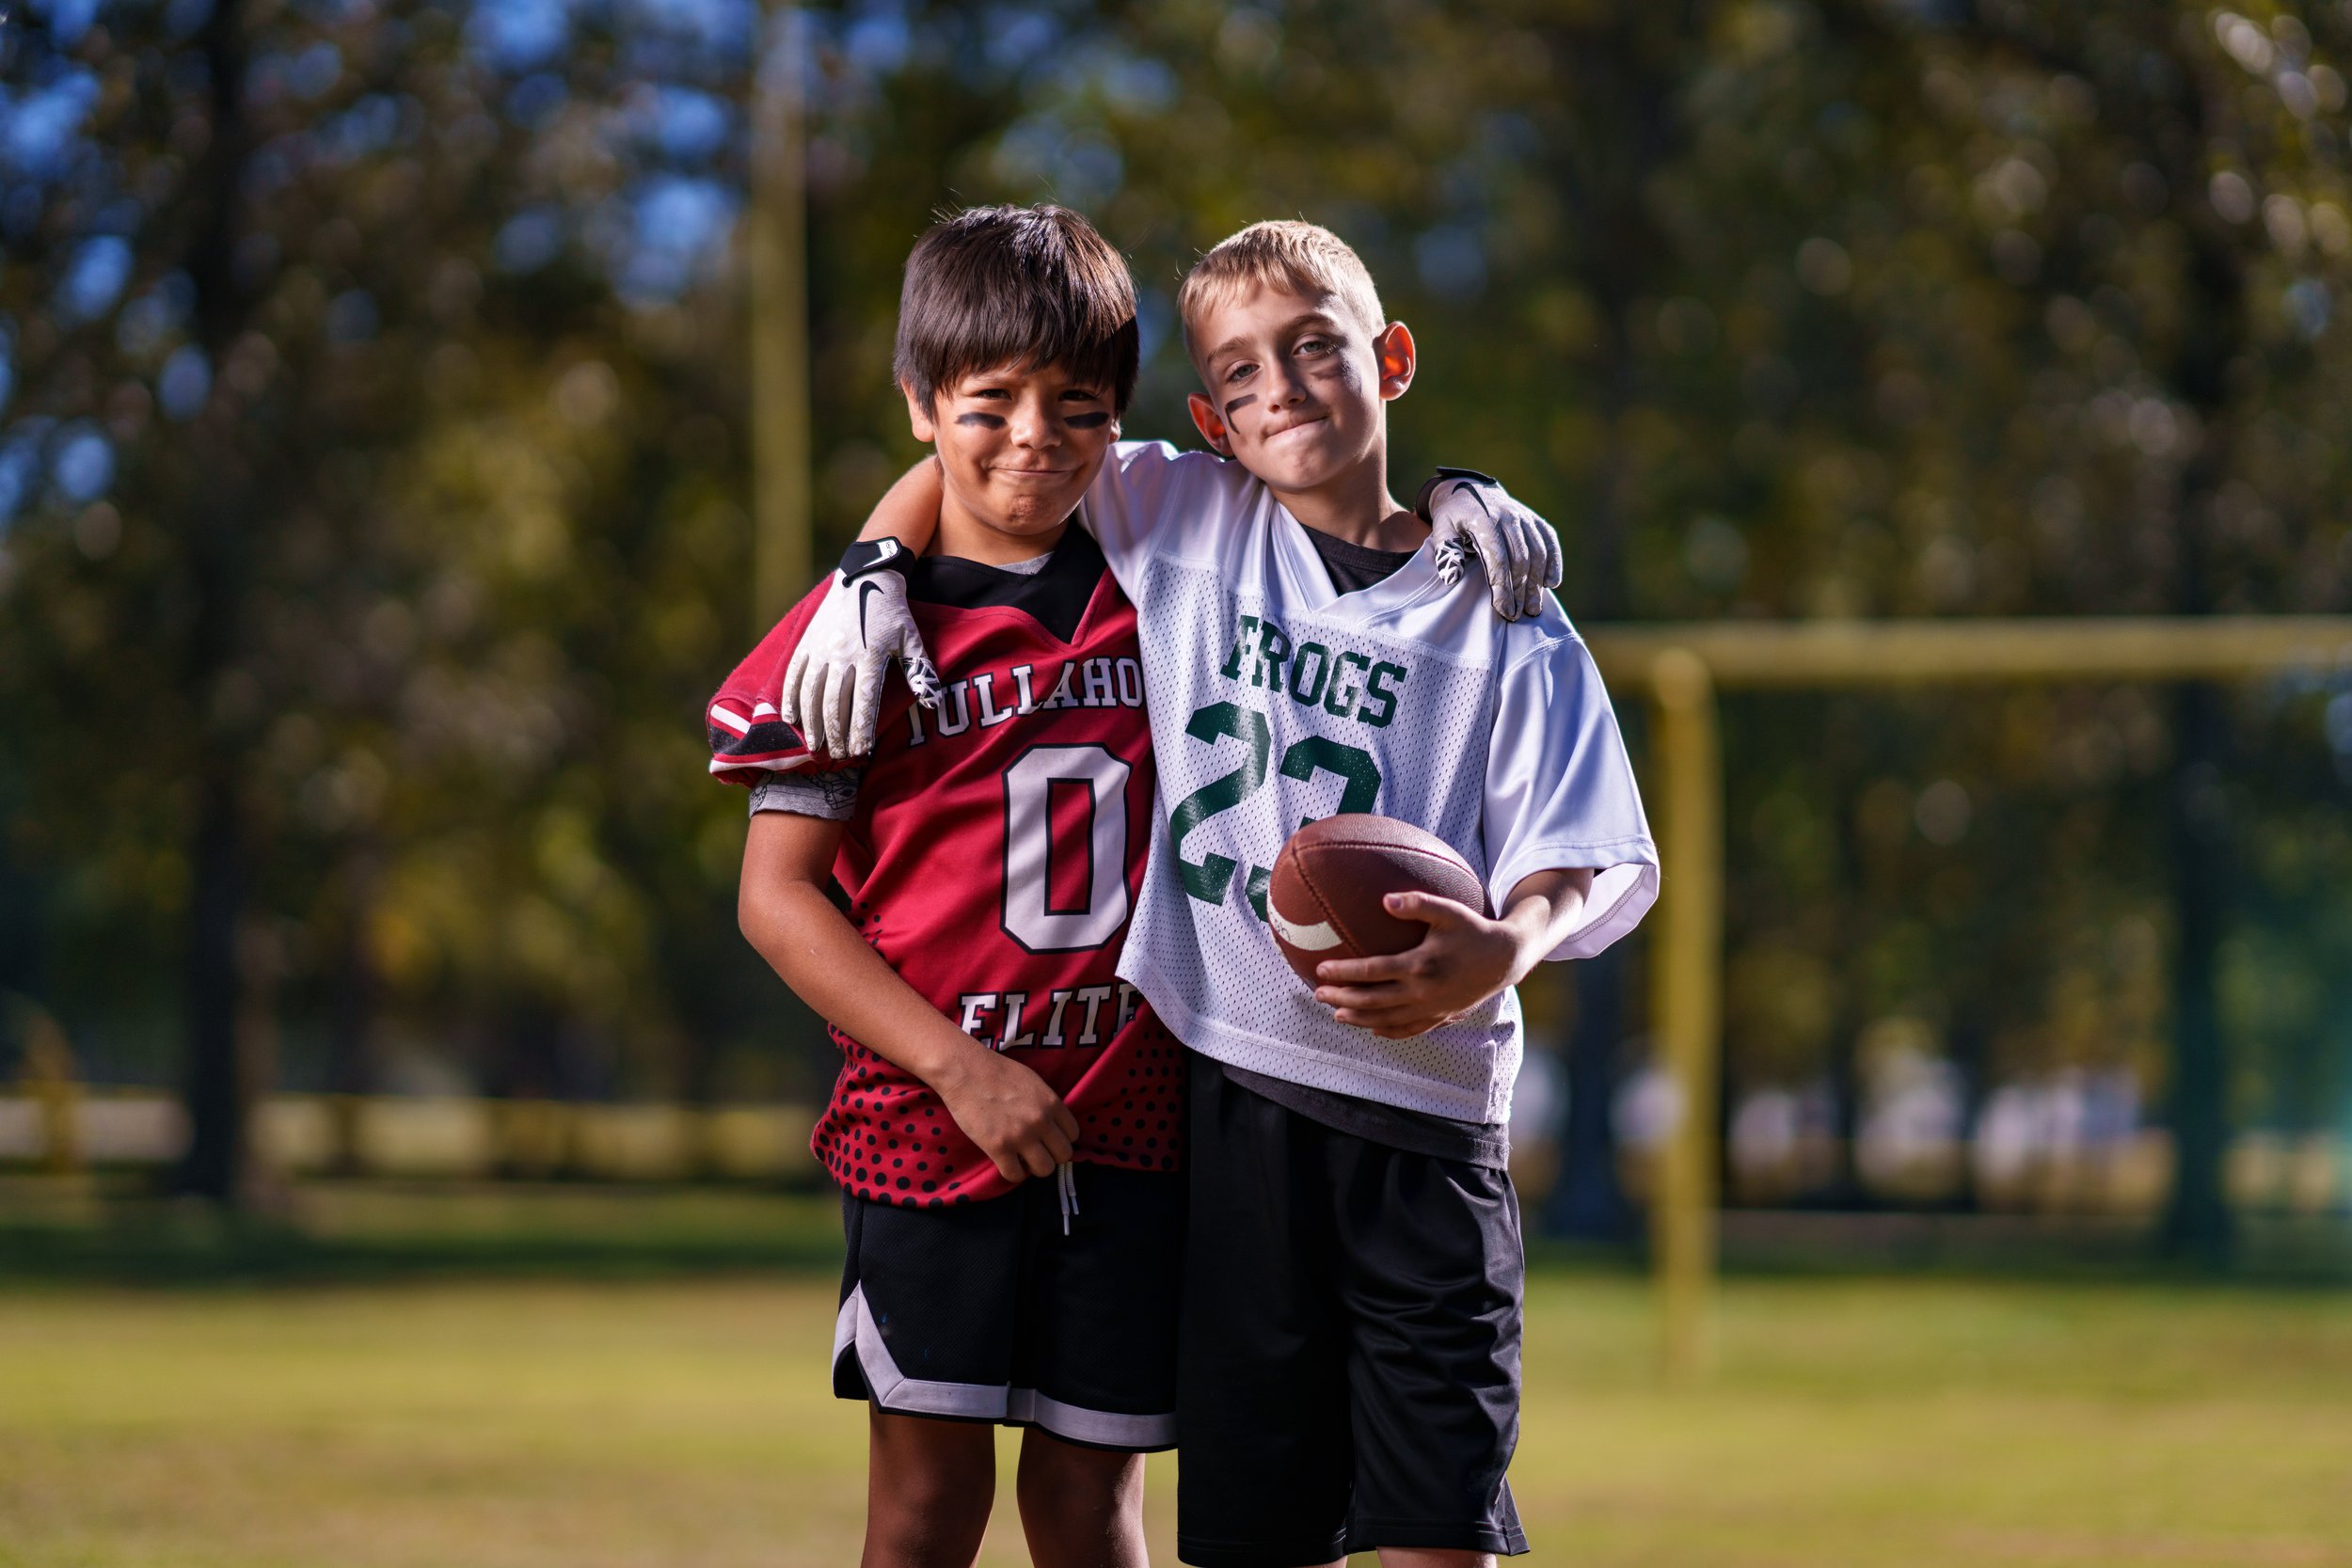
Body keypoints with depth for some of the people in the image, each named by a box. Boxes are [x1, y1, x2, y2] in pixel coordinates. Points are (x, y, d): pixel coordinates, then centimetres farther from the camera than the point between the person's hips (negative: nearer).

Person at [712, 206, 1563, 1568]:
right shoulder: (868, 622, -3)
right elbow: (778, 893, -5)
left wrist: (1459, 513, 1)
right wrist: (958, 1064, -13)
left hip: (1131, 1115, 2)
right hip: (934, 1124, -2)